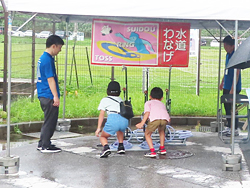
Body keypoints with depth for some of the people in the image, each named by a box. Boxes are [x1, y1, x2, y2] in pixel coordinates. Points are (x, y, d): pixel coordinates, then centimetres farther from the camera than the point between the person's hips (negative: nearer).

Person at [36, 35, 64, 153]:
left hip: (43, 95, 10)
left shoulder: (42, 58, 15)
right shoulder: (48, 60, -17)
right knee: (50, 121, -1)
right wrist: (55, 96, -20)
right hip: (49, 96, -10)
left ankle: (42, 144, 23)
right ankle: (45, 146, 5)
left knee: (49, 121, 18)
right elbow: (50, 79, -20)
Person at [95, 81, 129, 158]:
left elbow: (101, 114, 10)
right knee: (120, 130, 39)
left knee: (103, 136, 14)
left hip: (113, 119, -5)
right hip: (125, 120, 5)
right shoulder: (120, 100, 33)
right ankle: (121, 147, 25)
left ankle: (106, 148, -16)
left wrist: (98, 128, 5)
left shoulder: (105, 100, 19)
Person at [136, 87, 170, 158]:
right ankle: (162, 148, 35)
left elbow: (147, 112, 8)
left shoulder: (148, 103, 30)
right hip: (165, 119, 4)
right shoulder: (162, 104, 41)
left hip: (154, 118, -4)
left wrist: (142, 123, -1)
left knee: (147, 134, 16)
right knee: (161, 130, 36)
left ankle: (152, 151, 2)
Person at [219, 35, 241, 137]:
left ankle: (235, 129, 4)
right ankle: (228, 127, 25)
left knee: (232, 107, -4)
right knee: (227, 106, 14)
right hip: (226, 86, 9)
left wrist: (233, 88, -22)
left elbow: (237, 73, -20)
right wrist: (222, 82, 25)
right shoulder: (228, 55, 11)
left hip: (234, 87, -9)